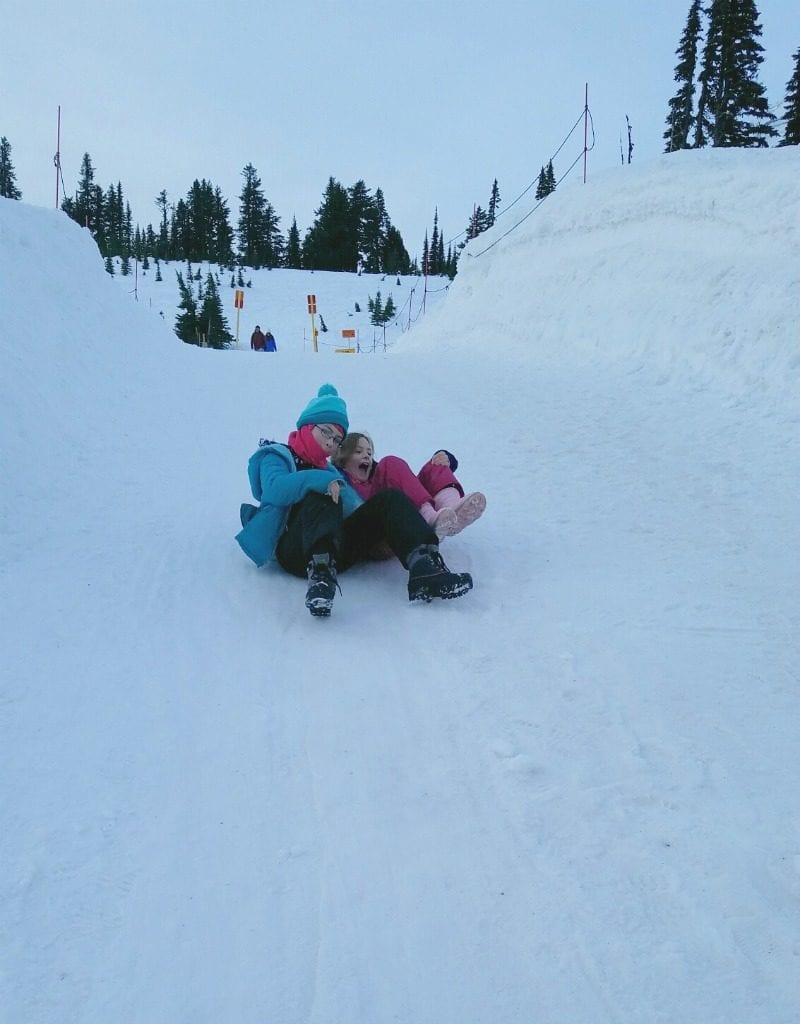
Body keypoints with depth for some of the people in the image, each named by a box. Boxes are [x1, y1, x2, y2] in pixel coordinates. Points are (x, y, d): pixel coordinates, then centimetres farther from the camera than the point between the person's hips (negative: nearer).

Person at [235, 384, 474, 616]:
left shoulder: (332, 472, 36)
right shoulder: (276, 457, 16)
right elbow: (274, 490, -9)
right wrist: (324, 481, -22)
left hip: (337, 551, 6)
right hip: (296, 552, -5)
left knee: (390, 498, -11)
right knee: (321, 495, -32)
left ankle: (424, 571, -37)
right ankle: (320, 573, -58)